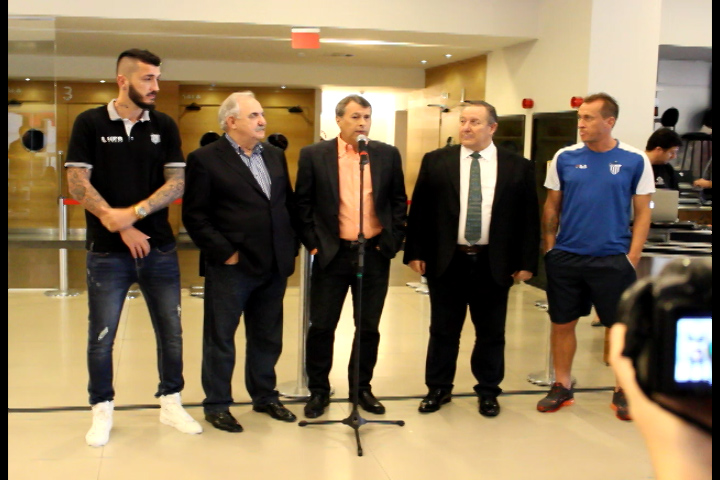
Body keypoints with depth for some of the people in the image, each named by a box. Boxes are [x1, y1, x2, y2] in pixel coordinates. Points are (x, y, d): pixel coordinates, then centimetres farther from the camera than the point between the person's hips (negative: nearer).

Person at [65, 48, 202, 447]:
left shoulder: (164, 126, 5)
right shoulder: (90, 123, -1)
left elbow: (177, 182, -1)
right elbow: (77, 182, -7)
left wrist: (134, 212, -15)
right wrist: (122, 228, -13)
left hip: (159, 248, 2)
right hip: (107, 251, -2)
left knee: (170, 331, 9)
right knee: (101, 336, 5)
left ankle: (170, 403, 25)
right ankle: (102, 410, 22)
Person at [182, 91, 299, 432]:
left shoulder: (275, 156, 12)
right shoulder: (205, 159, -7)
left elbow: (288, 204, 16)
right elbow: (195, 216, -10)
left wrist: (290, 249, 7)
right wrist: (224, 253, -14)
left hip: (274, 266, 6)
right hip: (232, 267, -6)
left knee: (268, 338, 16)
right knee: (220, 339, 7)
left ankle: (265, 396, 32)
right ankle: (216, 405, 20)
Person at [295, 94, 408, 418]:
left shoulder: (388, 155, 5)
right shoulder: (313, 155, -1)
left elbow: (399, 201, 9)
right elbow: (302, 204, 2)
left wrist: (393, 241, 2)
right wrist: (312, 243, -3)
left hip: (375, 253, 2)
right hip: (332, 254, -1)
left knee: (369, 327, 10)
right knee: (322, 325, 4)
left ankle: (362, 388, 26)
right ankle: (318, 390, 20)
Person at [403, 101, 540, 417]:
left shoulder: (518, 167, 0)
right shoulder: (436, 162, 1)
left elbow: (529, 217, 2)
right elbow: (419, 210, 2)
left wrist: (526, 262, -2)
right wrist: (415, 252, -2)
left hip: (493, 264, 0)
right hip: (446, 261, 0)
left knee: (491, 333, 11)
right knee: (443, 331, 11)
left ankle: (488, 391, 28)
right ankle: (438, 388, 27)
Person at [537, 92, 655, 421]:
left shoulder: (635, 160, -2)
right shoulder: (565, 158, 2)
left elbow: (642, 212, 1)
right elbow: (552, 206, 8)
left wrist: (633, 256, -7)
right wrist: (549, 247, 0)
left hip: (613, 259, -2)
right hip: (565, 258, 2)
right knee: (562, 323, 9)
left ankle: (623, 391, 23)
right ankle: (562, 386, 25)